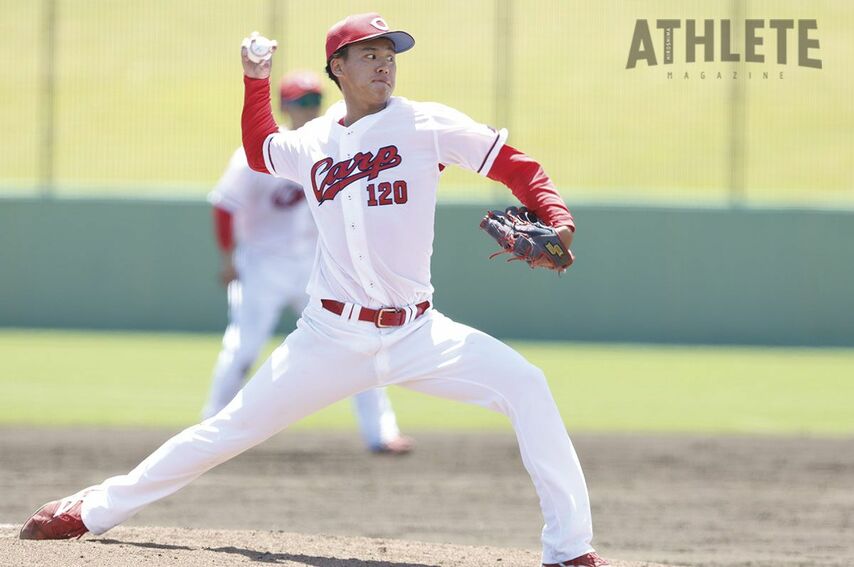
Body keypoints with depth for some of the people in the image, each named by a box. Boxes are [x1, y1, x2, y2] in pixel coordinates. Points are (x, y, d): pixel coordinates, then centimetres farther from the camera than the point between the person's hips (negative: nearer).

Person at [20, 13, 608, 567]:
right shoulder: (310, 144, 8)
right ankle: (96, 510, 16)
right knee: (234, 426, 2)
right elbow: (261, 154, 32)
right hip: (331, 336, 2)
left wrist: (558, 222, -22)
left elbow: (515, 166, -6)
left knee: (525, 385, -23)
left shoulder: (425, 125, -3)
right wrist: (256, 81, 20)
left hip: (416, 333, -2)